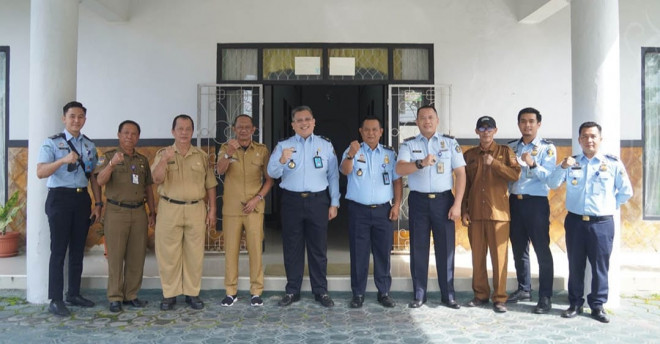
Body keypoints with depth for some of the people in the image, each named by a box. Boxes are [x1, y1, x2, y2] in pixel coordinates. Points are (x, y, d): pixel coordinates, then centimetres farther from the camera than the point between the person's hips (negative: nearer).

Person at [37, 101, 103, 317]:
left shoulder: (89, 145, 11)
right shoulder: (52, 143, -3)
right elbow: (40, 172, -14)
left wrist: (98, 204, 7)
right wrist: (63, 160, -30)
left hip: (82, 198, 5)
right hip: (60, 197, -5)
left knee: (78, 249, 11)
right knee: (59, 250, -1)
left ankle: (74, 294, 22)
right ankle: (55, 299, 7)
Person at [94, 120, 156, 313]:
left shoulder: (143, 160, 14)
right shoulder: (109, 156, 1)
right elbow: (100, 181, -14)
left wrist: (152, 213, 11)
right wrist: (112, 164, -32)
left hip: (139, 212, 4)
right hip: (116, 212, -4)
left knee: (137, 257, 6)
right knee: (115, 256, 0)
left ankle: (131, 295, 16)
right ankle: (115, 298, 8)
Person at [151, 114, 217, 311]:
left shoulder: (201, 156, 8)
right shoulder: (163, 154, 3)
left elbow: (210, 185, 9)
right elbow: (156, 179, -11)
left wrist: (212, 210, 4)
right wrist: (165, 160, -28)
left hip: (196, 209, 2)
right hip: (170, 209, -1)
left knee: (195, 253, 6)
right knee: (169, 254, 3)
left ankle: (192, 293, 17)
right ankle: (169, 294, 15)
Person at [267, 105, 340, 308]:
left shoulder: (326, 145, 6)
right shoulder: (283, 145, 3)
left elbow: (333, 176, 7)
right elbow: (272, 173, -8)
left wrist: (334, 203, 3)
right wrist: (282, 160, -28)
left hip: (318, 201, 0)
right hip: (292, 201, 0)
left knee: (318, 249, 7)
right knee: (292, 248, 8)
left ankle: (321, 291, 18)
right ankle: (292, 291, 19)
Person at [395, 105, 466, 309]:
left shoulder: (450, 143, 5)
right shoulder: (409, 144, 5)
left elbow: (460, 173, 1)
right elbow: (400, 169, -11)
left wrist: (457, 204, -7)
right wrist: (421, 163, -29)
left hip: (443, 200, 0)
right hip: (418, 201, 0)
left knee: (446, 248, 4)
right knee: (418, 248, 6)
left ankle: (448, 295, 16)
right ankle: (419, 295, 16)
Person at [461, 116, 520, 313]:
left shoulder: (505, 152, 6)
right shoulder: (469, 155, 12)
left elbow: (516, 175, -8)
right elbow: (464, 185, 11)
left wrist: (493, 163, -15)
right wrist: (464, 210, 5)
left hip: (498, 212, -2)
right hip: (475, 213, 2)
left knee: (499, 255, 0)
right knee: (477, 255, 7)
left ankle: (499, 298, 9)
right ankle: (480, 294, 19)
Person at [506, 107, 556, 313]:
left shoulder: (547, 148, -2)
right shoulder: (511, 147, 11)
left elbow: (549, 176, -14)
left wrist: (532, 164, -29)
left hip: (536, 203, -5)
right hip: (514, 202, 5)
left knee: (542, 250, -2)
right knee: (518, 249, 12)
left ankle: (545, 297, 5)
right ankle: (524, 289, 26)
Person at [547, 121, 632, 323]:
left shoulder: (613, 163, -1)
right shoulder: (571, 163, 4)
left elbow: (626, 192, 7)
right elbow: (552, 184, -7)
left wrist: (609, 205, 6)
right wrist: (563, 167, -21)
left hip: (602, 223, -1)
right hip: (575, 222, 2)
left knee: (600, 266, 6)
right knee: (575, 265, 9)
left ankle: (597, 306, 18)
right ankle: (575, 304, 20)